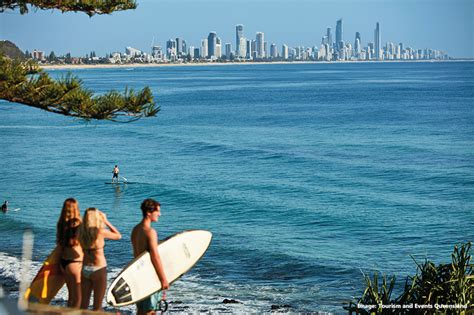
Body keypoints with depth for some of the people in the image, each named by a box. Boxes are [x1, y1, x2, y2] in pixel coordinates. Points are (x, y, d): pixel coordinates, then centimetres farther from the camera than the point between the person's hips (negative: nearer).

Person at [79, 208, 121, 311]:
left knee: (83, 304, 12)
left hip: (85, 270, 4)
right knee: (97, 305, 5)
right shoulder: (101, 232, -16)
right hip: (99, 270, -4)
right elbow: (118, 236, -1)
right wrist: (106, 222, 2)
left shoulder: (82, 232, -4)